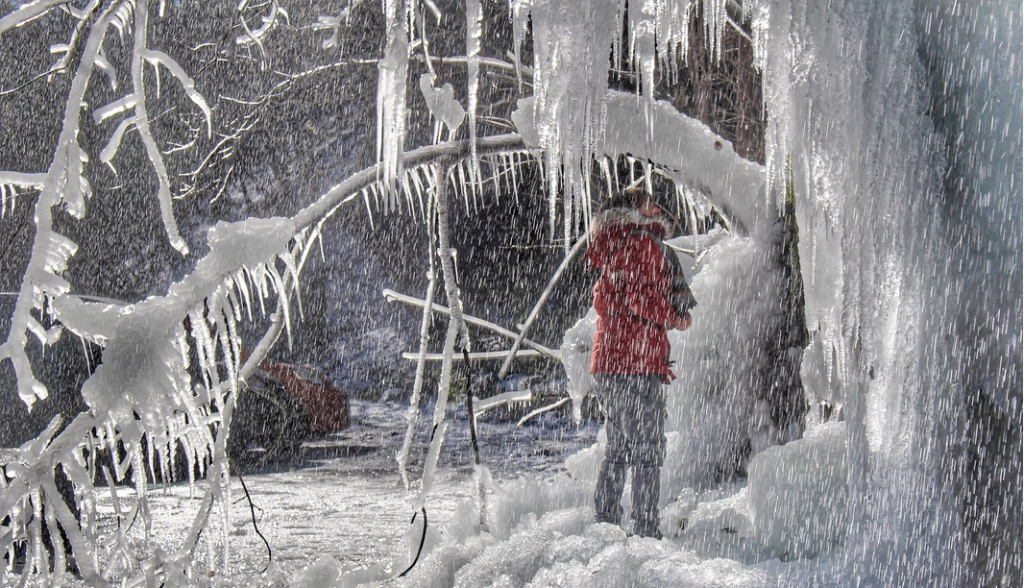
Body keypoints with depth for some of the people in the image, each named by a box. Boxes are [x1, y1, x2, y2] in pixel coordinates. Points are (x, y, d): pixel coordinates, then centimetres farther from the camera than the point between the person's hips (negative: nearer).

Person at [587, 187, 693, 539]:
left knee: (618, 449, 17)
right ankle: (646, 531, -6)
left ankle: (605, 523, 20)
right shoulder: (642, 245, -8)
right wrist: (674, 319, -4)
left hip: (607, 364, 9)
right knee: (648, 452, -5)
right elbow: (642, 298, -20)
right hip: (636, 364, -9)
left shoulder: (613, 251, 20)